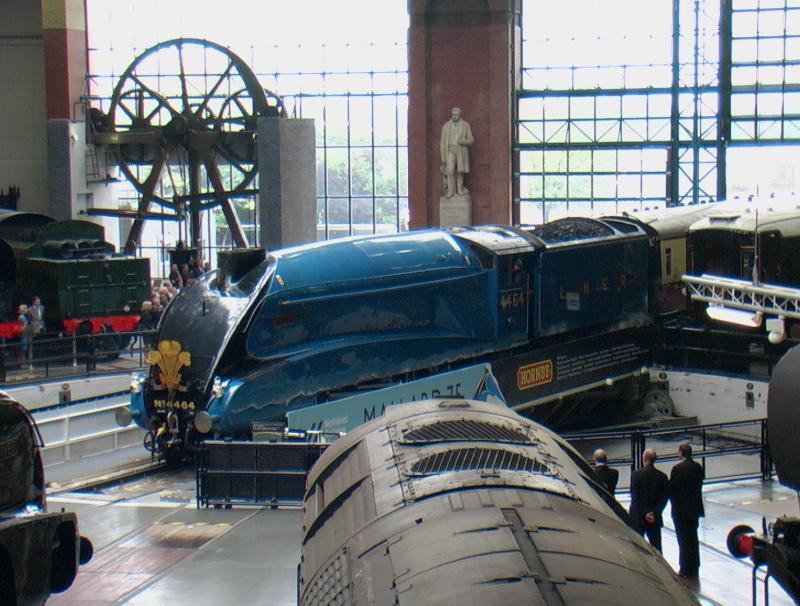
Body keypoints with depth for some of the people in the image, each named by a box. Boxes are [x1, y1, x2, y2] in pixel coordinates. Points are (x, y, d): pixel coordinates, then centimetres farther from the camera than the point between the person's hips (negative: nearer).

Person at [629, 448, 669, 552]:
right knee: (656, 547, 8)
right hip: (655, 519, 3)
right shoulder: (662, 476, 0)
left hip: (638, 517, -3)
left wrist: (645, 514, -11)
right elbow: (664, 498, -3)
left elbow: (635, 497, -13)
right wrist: (654, 513, -8)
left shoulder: (636, 474, -10)